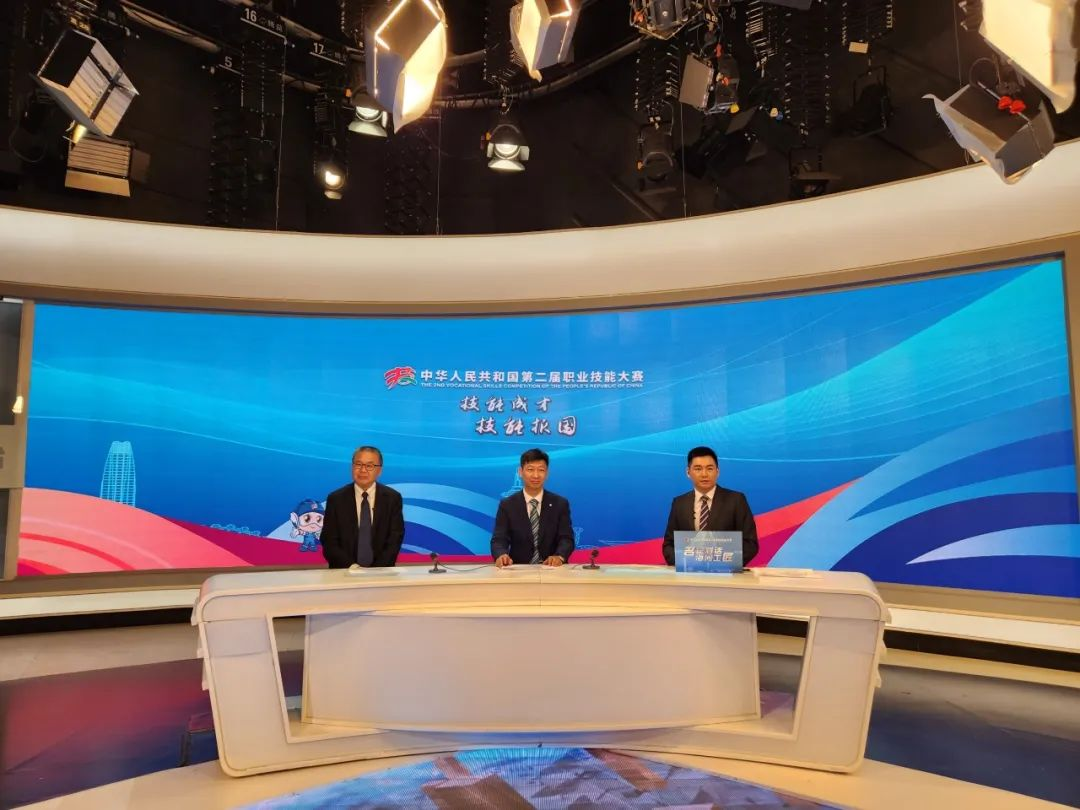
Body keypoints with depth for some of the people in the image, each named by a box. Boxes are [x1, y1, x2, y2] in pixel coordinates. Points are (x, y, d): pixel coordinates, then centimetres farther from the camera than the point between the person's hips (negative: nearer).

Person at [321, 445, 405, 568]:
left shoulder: (392, 498, 3)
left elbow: (395, 540, -1)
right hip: (344, 572, 0)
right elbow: (329, 542, 0)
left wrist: (376, 571, -13)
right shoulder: (336, 499, 2)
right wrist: (351, 567, -13)